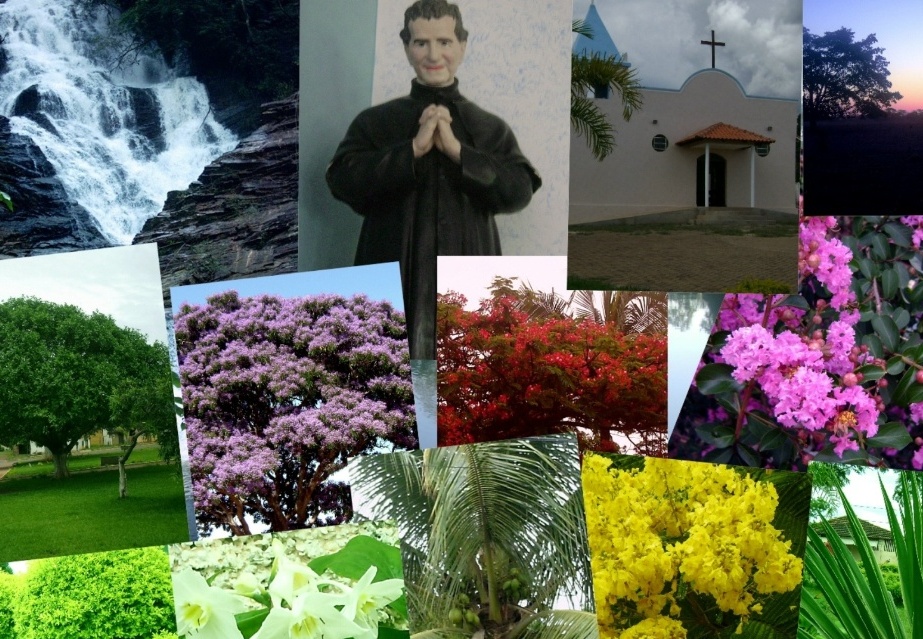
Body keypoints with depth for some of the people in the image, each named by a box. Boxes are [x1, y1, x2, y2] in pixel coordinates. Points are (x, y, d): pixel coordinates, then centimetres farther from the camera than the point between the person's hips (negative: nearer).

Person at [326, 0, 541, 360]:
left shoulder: (490, 128, 9)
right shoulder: (375, 122, 6)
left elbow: (519, 192, -4)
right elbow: (342, 180, -8)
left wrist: (456, 150, -12)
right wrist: (414, 148, -14)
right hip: (394, 288, -1)